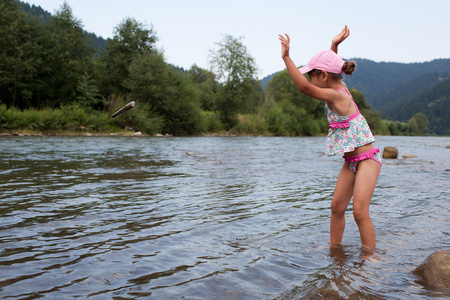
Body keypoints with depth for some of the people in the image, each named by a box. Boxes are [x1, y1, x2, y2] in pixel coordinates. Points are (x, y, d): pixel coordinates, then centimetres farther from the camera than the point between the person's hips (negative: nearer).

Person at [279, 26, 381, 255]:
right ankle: (334, 249, 19)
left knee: (360, 211, -12)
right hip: (351, 161, 9)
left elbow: (304, 87, -34)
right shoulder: (340, 87, 5)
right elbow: (331, 70, 25)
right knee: (337, 206, 8)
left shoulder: (336, 96, -22)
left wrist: (286, 57, -35)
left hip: (367, 159, -9)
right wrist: (334, 45, 16)